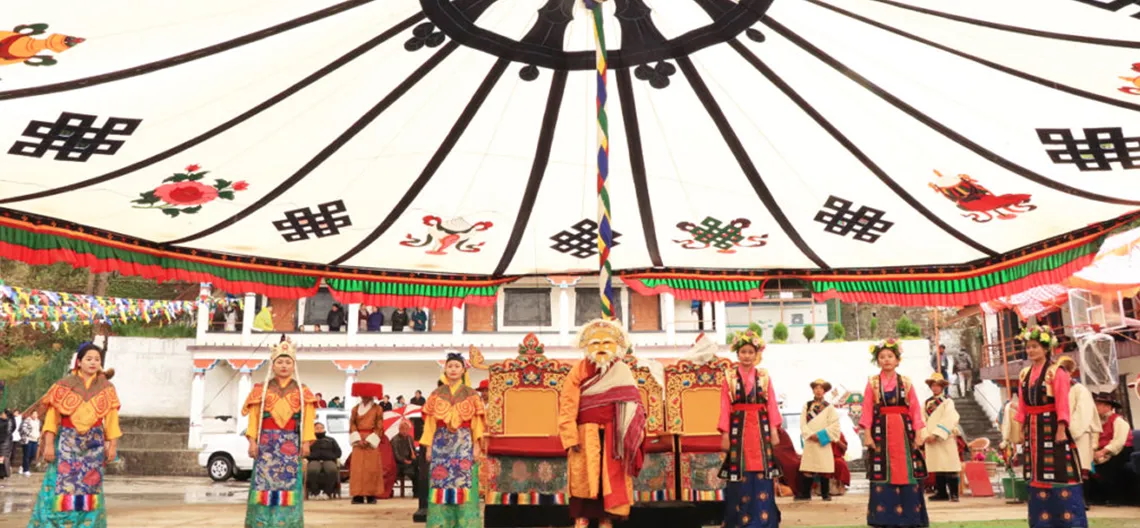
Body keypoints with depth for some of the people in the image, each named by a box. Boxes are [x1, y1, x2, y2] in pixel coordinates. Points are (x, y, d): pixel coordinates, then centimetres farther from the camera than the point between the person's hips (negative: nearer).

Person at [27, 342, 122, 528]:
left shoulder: (106, 388, 5)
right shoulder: (64, 385, -1)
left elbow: (111, 418, 4)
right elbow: (52, 416, -5)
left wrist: (112, 445, 0)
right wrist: (49, 444, -12)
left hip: (94, 444, 2)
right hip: (67, 443, -2)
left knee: (89, 489, 3)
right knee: (60, 490, -5)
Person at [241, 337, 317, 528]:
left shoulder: (302, 392, 8)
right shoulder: (261, 390, 8)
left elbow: (308, 419, 2)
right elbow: (254, 417, 3)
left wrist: (306, 442, -7)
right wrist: (252, 441, -6)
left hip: (291, 443, 0)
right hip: (267, 442, 0)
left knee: (289, 482, -3)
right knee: (264, 481, -4)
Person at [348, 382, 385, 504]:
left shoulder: (377, 409, 2)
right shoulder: (355, 408, 10)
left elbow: (379, 427, -2)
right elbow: (352, 425, 4)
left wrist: (369, 440, -11)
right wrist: (358, 440, -9)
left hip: (371, 441, -2)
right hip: (358, 440, 2)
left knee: (372, 469, -4)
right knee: (357, 468, -4)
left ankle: (371, 495, 0)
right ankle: (358, 495, -3)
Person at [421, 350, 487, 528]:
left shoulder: (471, 394, 5)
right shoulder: (437, 394, 8)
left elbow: (476, 422, 1)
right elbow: (430, 422, 6)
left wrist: (477, 446, -7)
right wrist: (428, 446, 0)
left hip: (464, 443, -1)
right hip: (441, 443, 1)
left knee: (464, 485, -4)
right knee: (440, 484, -1)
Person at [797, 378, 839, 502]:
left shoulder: (829, 407, 4)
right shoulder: (806, 406, 9)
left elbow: (834, 425, -3)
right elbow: (803, 423, 2)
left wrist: (820, 436, -11)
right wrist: (810, 435, -13)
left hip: (823, 442, -1)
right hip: (809, 441, 1)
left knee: (824, 469, -1)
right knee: (807, 468, -1)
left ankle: (825, 494, 9)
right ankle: (805, 494, 3)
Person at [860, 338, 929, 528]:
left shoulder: (906, 382, 6)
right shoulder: (872, 382, 4)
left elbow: (915, 410, 3)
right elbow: (867, 410, 0)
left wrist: (918, 434, -3)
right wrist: (867, 434, -8)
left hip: (904, 430, 1)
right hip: (881, 431, -1)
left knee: (907, 473, 0)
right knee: (883, 474, -2)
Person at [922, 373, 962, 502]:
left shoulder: (948, 402, 1)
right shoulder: (927, 403, 15)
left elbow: (947, 421, -10)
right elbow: (923, 420, 8)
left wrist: (936, 435, -17)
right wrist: (926, 435, -7)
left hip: (946, 439, -4)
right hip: (930, 440, 4)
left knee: (949, 467, -7)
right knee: (937, 467, 5)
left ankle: (953, 494, -7)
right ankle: (941, 492, 10)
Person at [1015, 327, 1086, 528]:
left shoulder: (1056, 372, -8)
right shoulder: (1024, 374, 11)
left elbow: (1062, 403, -13)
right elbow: (1022, 404, 11)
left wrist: (1061, 429, -18)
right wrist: (1022, 428, 9)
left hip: (1051, 425, -6)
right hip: (1033, 428, 6)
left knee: (1059, 471, -6)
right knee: (1037, 473, 9)